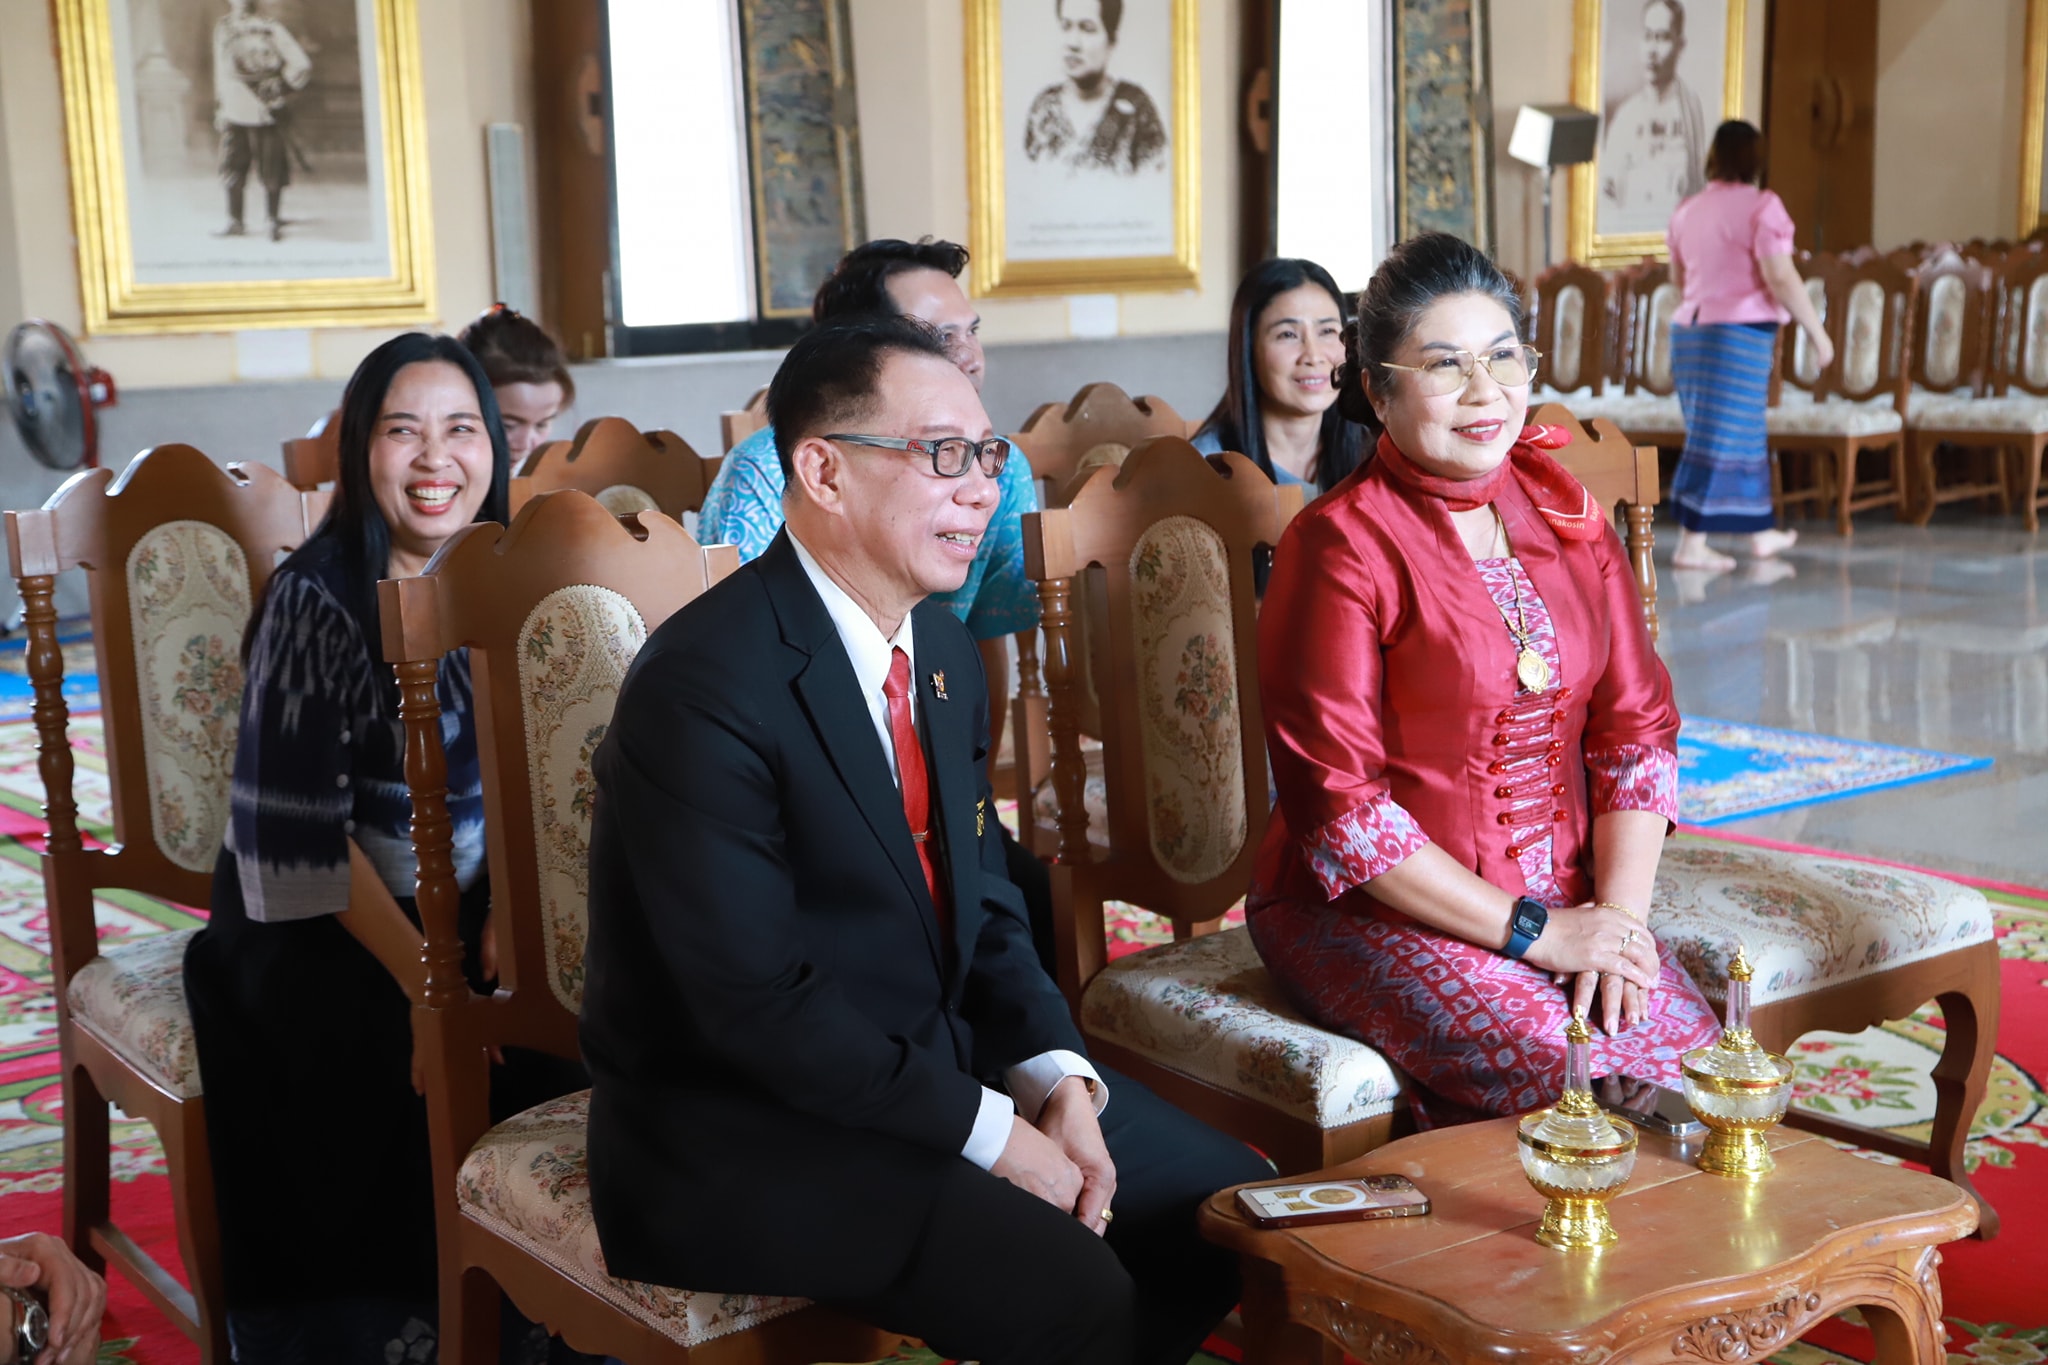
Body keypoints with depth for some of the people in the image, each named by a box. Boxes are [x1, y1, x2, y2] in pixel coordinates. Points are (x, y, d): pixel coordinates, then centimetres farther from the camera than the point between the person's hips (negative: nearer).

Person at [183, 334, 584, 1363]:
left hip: (469, 906, 4)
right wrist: (420, 974, -20)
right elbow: (300, 828, -15)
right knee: (398, 1059, -28)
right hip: (313, 926, -4)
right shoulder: (315, 599, -12)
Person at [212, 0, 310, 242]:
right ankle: (235, 222, 13)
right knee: (232, 170, 3)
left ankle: (275, 222, 12)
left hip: (268, 112, -3)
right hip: (235, 114, 3)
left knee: (272, 174, 1)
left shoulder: (270, 29, -3)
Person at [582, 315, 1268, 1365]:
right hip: (744, 1133, -8)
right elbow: (755, 1002, -24)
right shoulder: (704, 686, -21)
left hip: (946, 1059, 9)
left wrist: (1055, 1080, -7)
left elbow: (984, 902, 10)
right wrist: (991, 1133, -20)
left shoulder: (942, 649, 6)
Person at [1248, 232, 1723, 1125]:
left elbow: (1636, 727, 8)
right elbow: (1337, 808, -14)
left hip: (1564, 904, 5)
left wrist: (1618, 910, -7)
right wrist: (1531, 932, -14)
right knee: (1569, 1080, -26)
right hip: (1368, 912, -5)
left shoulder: (1563, 511, 9)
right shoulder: (1340, 546, -11)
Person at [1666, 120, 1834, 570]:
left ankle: (1760, 532, 21)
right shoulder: (1762, 206, -9)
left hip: (1689, 330, 7)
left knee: (1744, 433, 16)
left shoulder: (1687, 210, 11)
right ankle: (1691, 545, -4)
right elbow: (1781, 278, -14)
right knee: (1722, 439, -3)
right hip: (1740, 333, -7)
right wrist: (1816, 330, -6)